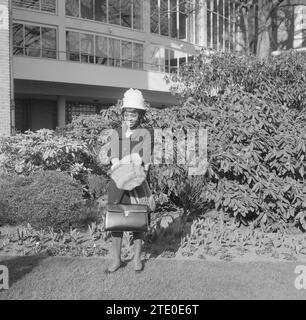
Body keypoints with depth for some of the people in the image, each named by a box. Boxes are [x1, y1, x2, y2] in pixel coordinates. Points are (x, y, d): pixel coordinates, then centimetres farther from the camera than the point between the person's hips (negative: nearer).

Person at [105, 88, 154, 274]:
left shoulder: (145, 134, 3)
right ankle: (117, 260, 16)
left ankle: (137, 258, 19)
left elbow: (146, 159, -6)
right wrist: (117, 164, -23)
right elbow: (114, 158, -1)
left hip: (138, 183, -2)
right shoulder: (116, 134, 10)